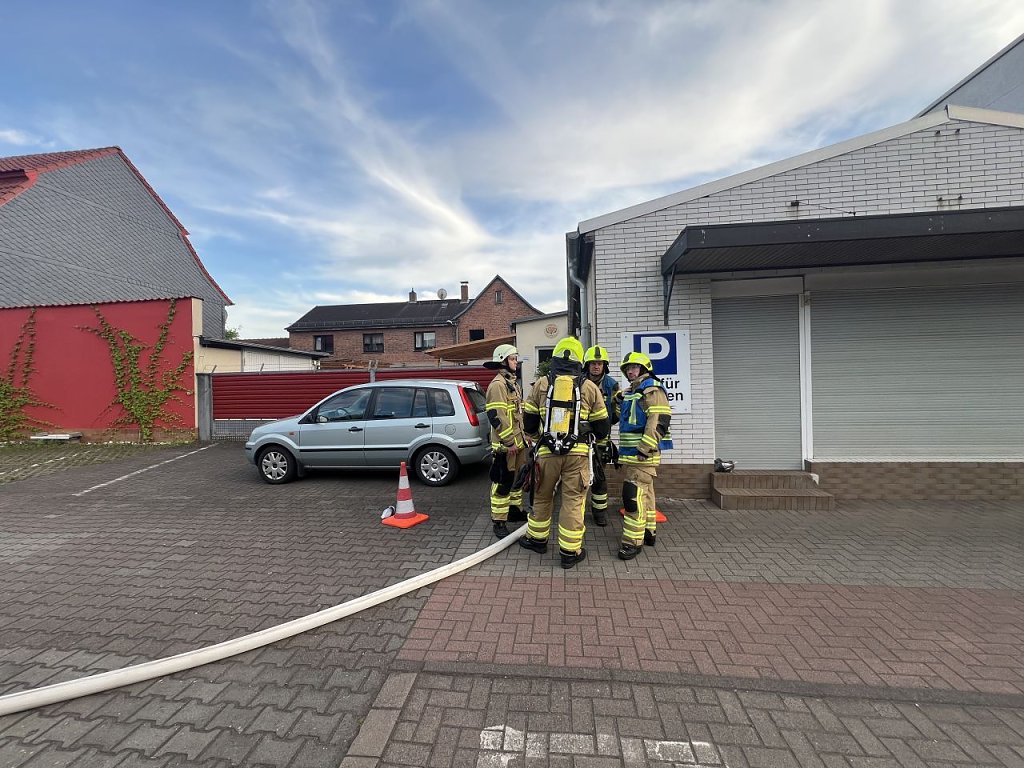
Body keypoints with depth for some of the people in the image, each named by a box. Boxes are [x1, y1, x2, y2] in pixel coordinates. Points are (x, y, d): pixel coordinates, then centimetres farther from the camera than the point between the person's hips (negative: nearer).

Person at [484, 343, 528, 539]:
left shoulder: (513, 383, 17)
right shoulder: (497, 384, -16)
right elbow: (496, 416, -22)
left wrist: (524, 436, 21)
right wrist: (509, 442, -21)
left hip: (518, 442, 10)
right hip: (505, 444, -10)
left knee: (516, 478, 20)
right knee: (502, 482, -3)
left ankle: (515, 510, 36)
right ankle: (499, 521, 5)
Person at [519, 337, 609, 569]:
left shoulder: (541, 384, 3)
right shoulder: (589, 387, 1)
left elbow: (529, 421, 8)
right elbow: (601, 425, 7)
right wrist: (592, 441, 27)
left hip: (547, 451, 1)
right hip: (578, 453, -1)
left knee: (542, 497, 18)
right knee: (573, 501, 7)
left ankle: (537, 539, 33)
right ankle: (570, 552, 15)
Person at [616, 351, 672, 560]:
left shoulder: (652, 391, -12)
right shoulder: (629, 393, 18)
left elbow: (659, 422, -21)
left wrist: (644, 449, -23)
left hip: (643, 454, -10)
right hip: (631, 454, 10)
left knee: (634, 496, -12)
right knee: (644, 494, 17)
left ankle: (633, 541, -6)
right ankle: (648, 532, 28)